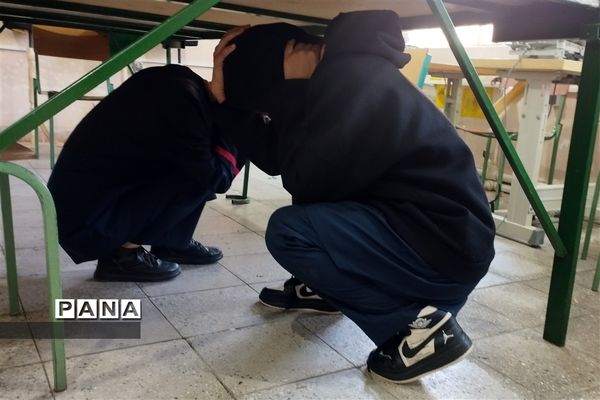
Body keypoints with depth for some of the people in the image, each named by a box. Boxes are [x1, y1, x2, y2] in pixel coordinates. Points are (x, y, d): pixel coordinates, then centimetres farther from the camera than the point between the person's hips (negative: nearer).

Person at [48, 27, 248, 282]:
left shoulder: (181, 81, 0)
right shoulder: (180, 102, -26)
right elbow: (216, 178, -18)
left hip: (106, 195, 9)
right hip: (83, 218, -9)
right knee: (200, 175, -21)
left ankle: (172, 241, 13)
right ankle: (121, 253, -8)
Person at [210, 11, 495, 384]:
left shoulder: (354, 76, -19)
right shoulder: (341, 76, 10)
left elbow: (306, 181, -18)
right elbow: (276, 155, 10)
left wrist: (290, 96, -6)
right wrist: (226, 101, 7)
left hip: (446, 245, -10)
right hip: (404, 220, 10)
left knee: (287, 230, -18)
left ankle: (422, 324, -10)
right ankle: (322, 288, 24)